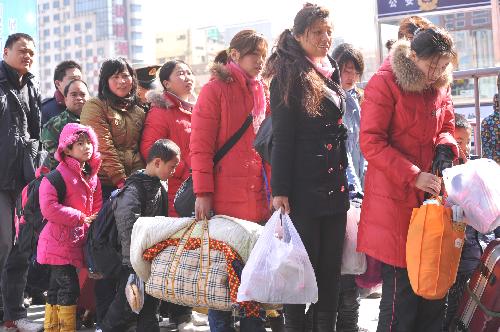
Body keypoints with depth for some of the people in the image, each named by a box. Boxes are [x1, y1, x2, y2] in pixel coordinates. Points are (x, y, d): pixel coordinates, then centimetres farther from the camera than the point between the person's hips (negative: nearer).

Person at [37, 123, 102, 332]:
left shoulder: (92, 176, 11)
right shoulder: (60, 174, -15)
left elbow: (96, 208, 18)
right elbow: (48, 207, -24)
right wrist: (80, 218, -20)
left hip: (77, 240, 8)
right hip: (60, 242, -8)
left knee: (56, 287, 17)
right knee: (69, 287, -10)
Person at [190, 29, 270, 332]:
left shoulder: (262, 92, 15)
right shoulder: (215, 90, -3)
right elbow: (200, 146, -9)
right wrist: (203, 193, -15)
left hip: (258, 199, 6)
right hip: (224, 200, -6)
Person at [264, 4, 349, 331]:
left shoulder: (332, 72, 15)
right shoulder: (289, 76, -6)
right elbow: (282, 136, -11)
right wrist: (280, 190, -16)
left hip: (335, 186, 7)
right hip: (303, 189, -7)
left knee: (330, 268, 8)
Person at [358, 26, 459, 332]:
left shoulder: (441, 86, 11)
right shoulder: (385, 83, -9)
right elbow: (371, 142, -13)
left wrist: (445, 147, -1)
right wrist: (414, 177, -20)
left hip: (431, 194, 6)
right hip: (395, 198, -6)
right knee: (401, 292, -7)